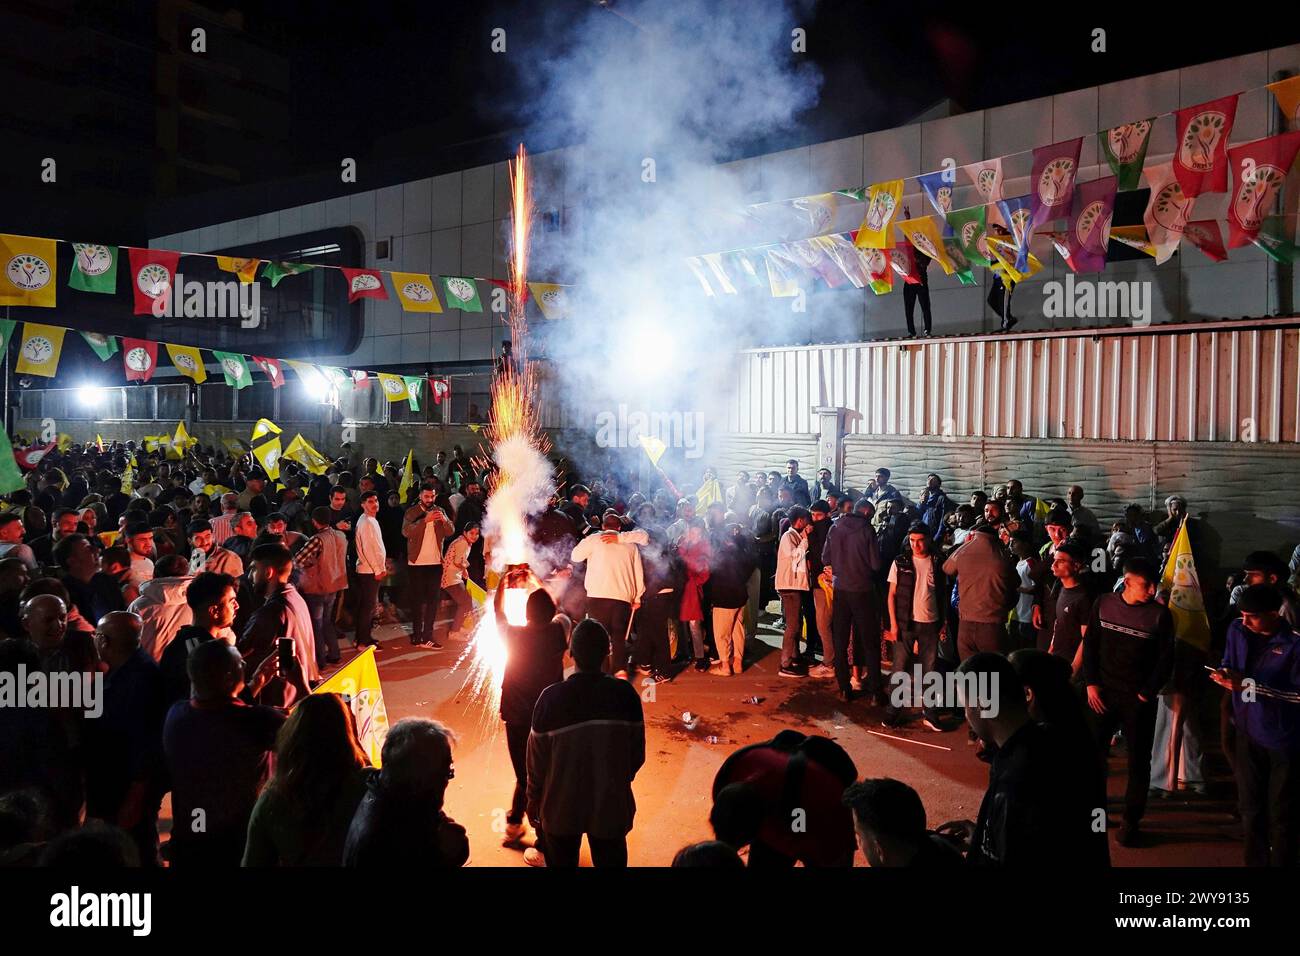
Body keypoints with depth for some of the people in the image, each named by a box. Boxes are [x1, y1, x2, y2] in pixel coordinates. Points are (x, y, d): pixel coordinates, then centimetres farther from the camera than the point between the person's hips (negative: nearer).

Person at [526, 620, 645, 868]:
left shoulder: (551, 698, -19)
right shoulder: (626, 694, -15)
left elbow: (537, 757, -10)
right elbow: (637, 753, -6)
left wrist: (533, 799, 7)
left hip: (561, 807, 0)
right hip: (611, 804, 1)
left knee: (562, 863, 22)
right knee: (610, 862, 20)